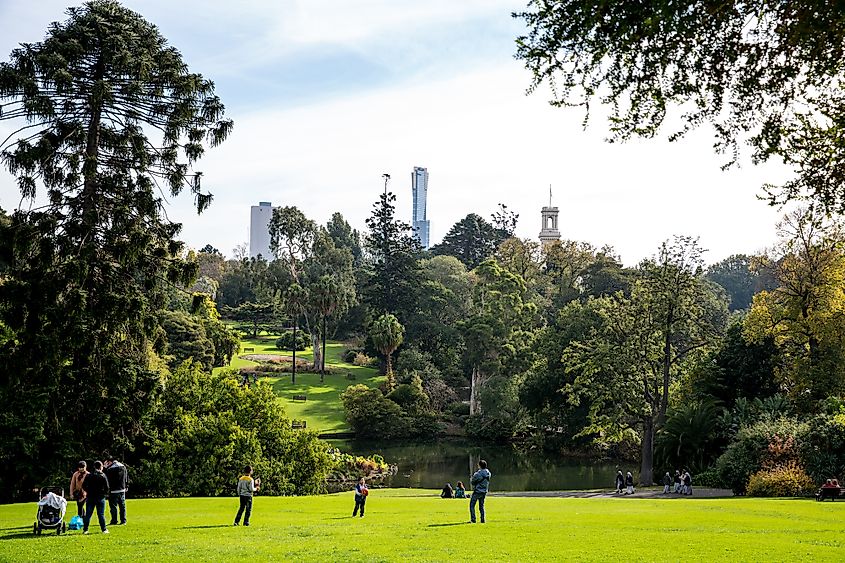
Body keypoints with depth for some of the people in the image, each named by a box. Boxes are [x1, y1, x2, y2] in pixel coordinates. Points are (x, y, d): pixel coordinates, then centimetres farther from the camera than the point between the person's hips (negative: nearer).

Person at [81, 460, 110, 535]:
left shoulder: (88, 476, 1)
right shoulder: (103, 476, -7)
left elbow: (84, 486, 2)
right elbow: (107, 487, -7)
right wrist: (105, 493, 11)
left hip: (90, 497, 2)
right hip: (100, 498, -2)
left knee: (88, 514, 8)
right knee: (101, 514, 3)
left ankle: (85, 529, 7)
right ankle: (104, 529, 4)